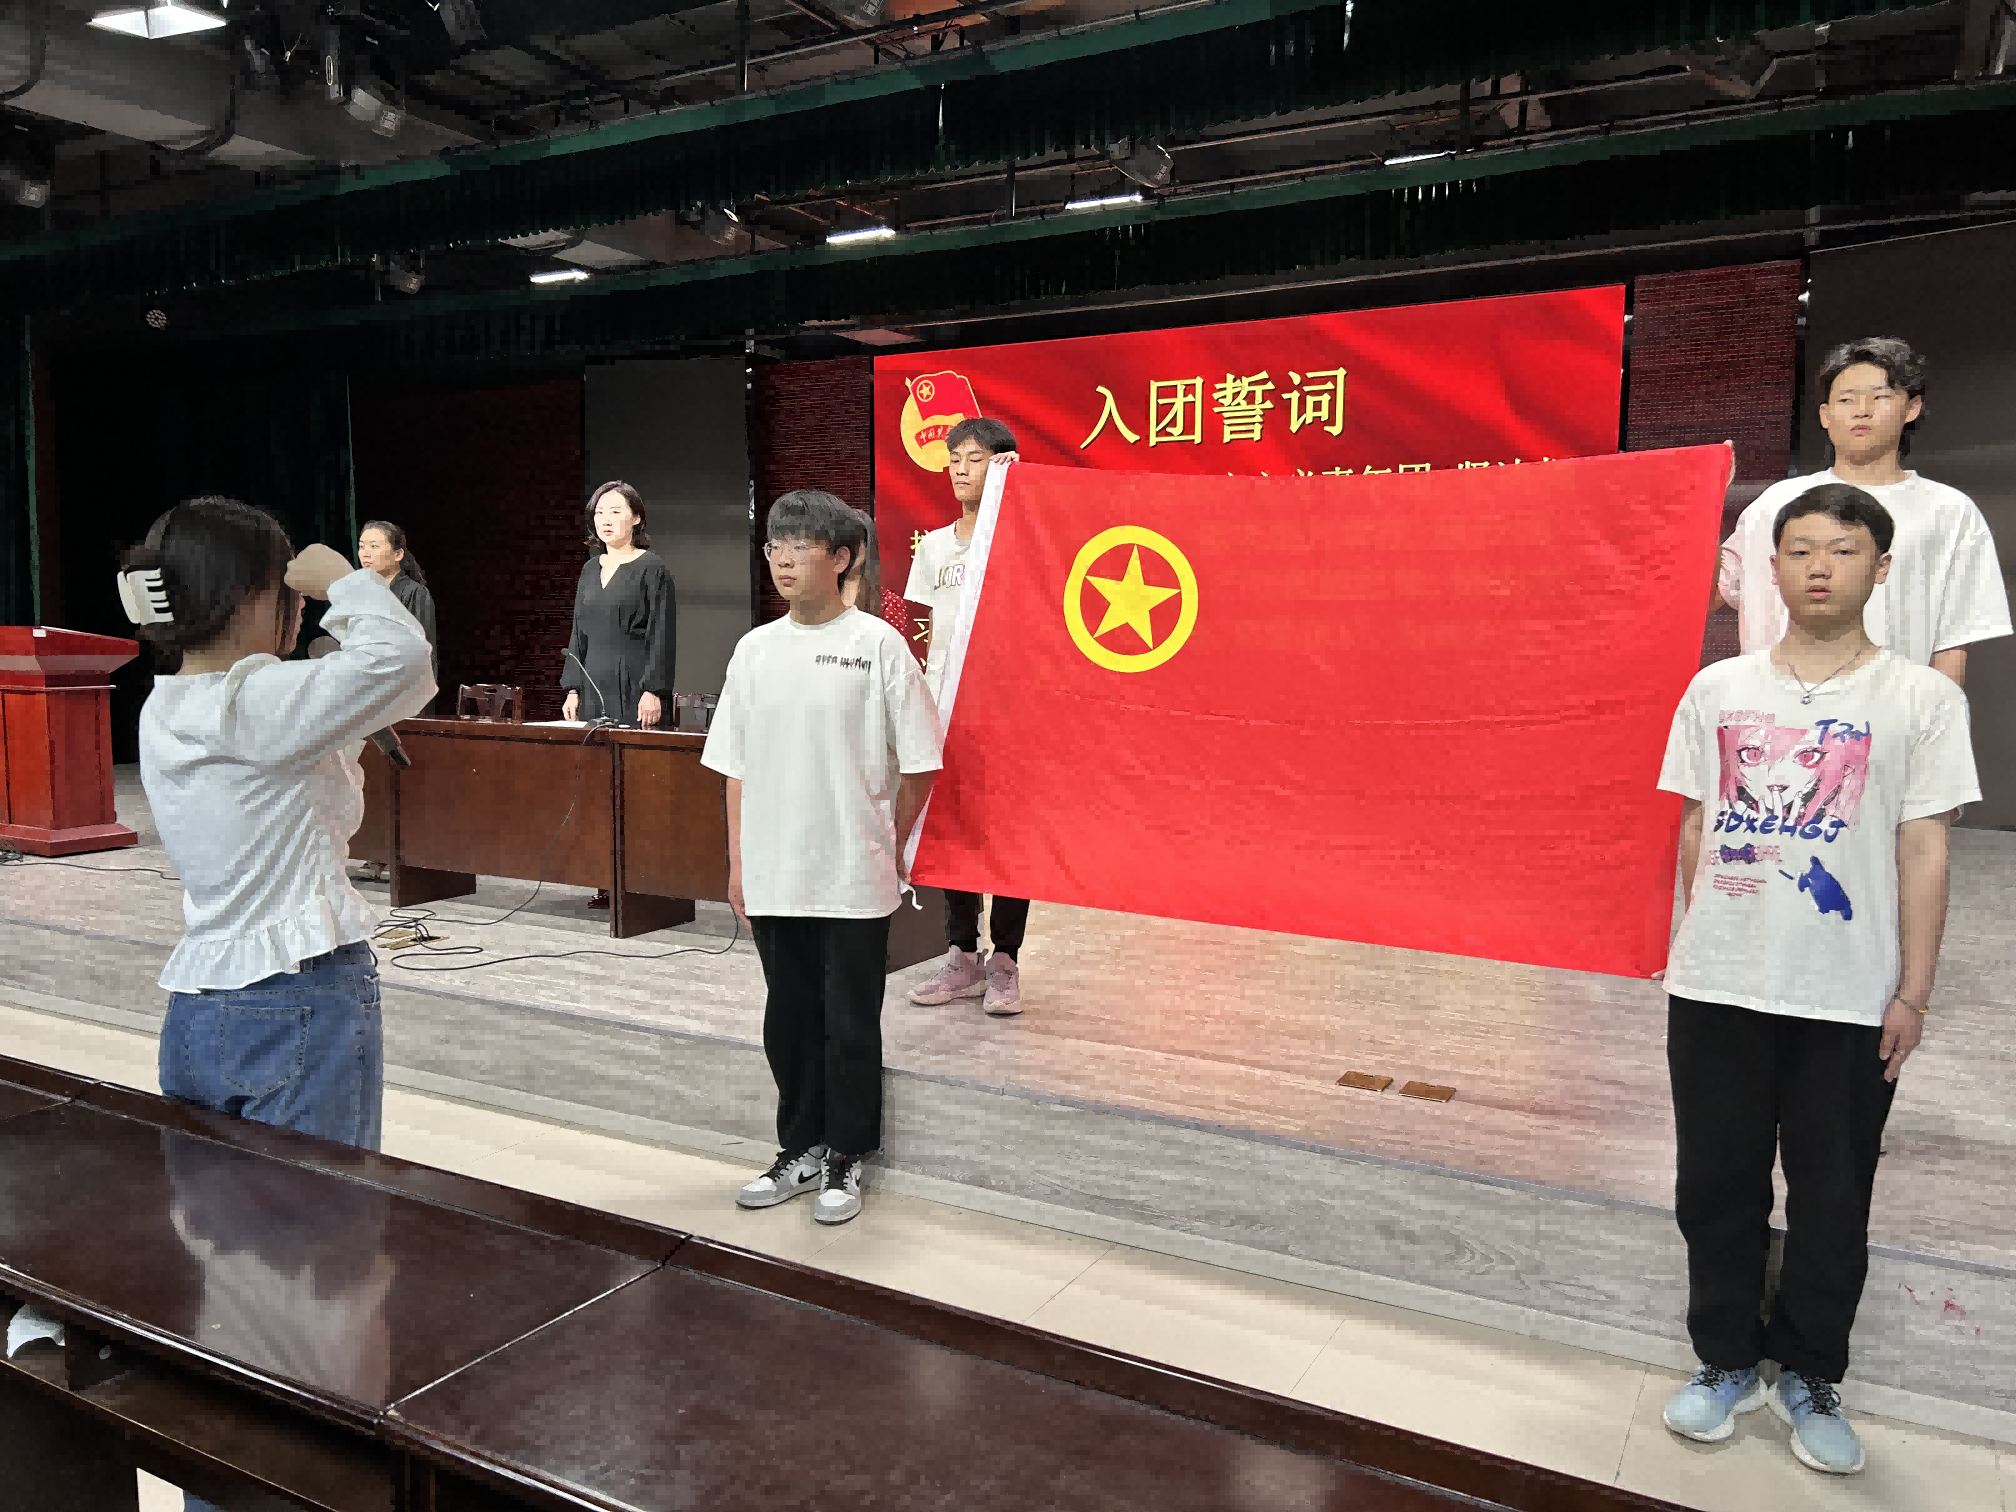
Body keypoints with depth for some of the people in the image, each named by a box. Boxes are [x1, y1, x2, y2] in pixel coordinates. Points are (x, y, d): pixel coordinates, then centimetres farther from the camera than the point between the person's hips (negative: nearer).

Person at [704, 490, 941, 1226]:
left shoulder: (878, 645, -7)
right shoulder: (755, 649, 6)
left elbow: (917, 765, -3)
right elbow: (736, 766, 10)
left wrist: (889, 845, 0)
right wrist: (739, 861, 8)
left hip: (854, 879, -4)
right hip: (773, 878, 4)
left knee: (851, 1024, 6)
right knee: (789, 1021, 15)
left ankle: (845, 1161, 23)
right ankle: (801, 1150, 31)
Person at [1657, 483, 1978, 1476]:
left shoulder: (1921, 700, -2)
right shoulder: (1717, 691, 4)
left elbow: (1923, 853, -2)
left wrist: (1913, 993, -4)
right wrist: (1702, 946, 9)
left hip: (1849, 999, -2)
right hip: (1715, 987, 2)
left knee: (1832, 1199, 9)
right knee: (1717, 1184, 11)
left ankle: (1809, 1376, 29)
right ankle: (1727, 1361, 29)